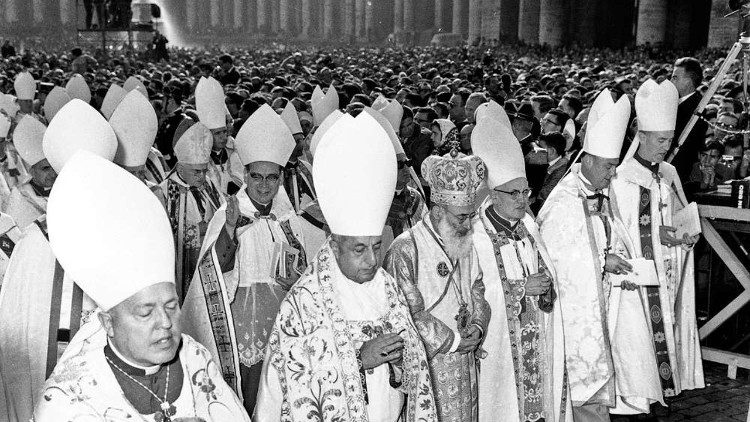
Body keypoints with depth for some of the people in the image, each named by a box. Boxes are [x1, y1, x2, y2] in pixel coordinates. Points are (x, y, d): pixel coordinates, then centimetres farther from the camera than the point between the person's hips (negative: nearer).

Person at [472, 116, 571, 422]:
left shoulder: (529, 228, 8)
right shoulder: (475, 237, -11)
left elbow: (547, 278, 15)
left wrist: (546, 287, -7)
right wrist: (520, 288, -16)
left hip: (538, 339, 5)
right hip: (499, 344, -5)